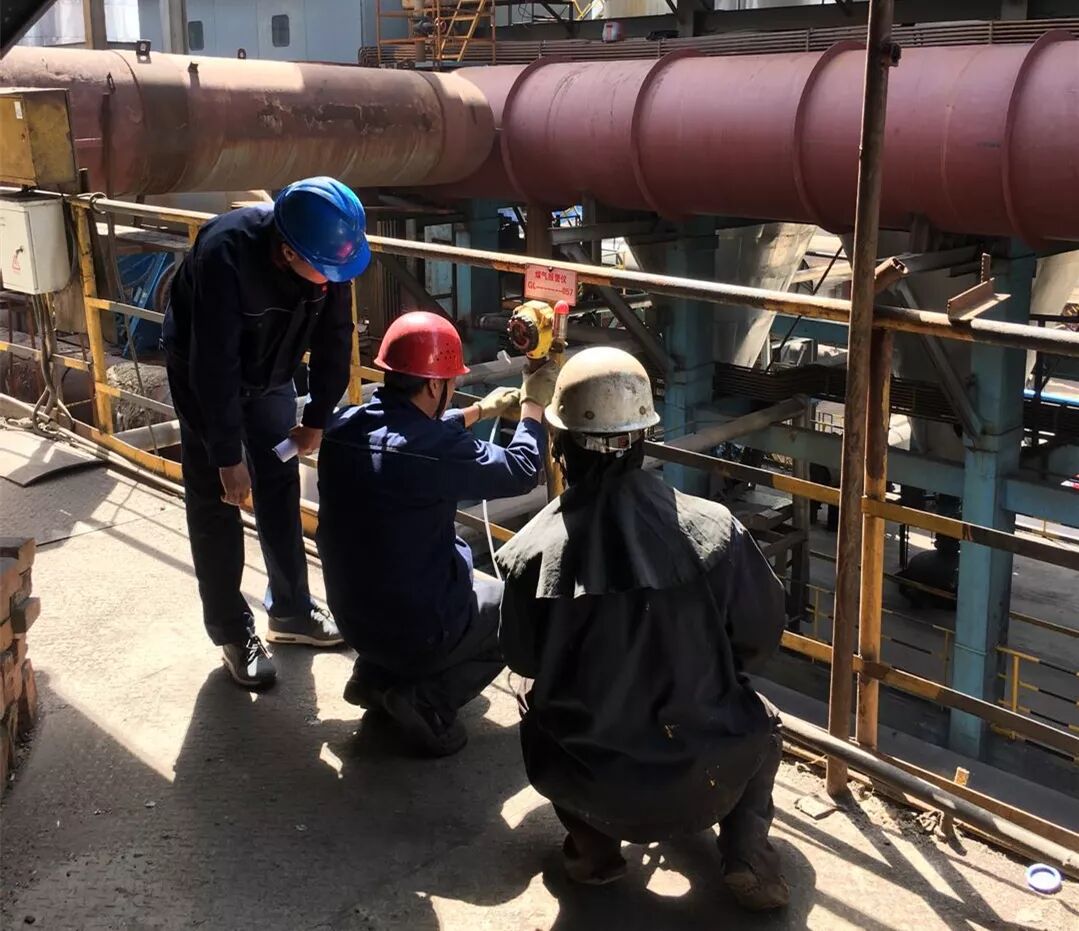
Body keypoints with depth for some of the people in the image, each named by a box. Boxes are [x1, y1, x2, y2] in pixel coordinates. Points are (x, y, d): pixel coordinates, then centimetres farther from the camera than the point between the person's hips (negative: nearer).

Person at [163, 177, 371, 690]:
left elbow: (334, 337, -9)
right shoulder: (225, 253, -38)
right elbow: (214, 364, -34)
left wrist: (318, 417, -6)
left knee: (280, 488, 10)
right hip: (203, 373, -5)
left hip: (267, 374, 5)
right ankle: (232, 632, 10)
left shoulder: (328, 250, -22)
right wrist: (228, 455, -28)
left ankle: (290, 609, 25)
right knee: (215, 501, -2)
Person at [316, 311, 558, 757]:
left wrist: (479, 412, 27)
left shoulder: (343, 427, -6)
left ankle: (377, 675, 18)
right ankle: (425, 701, 0)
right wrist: (533, 406, 9)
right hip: (419, 629, -7)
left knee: (457, 564, 32)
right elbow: (522, 471, -8)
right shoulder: (437, 452, -26)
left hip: (351, 614, 7)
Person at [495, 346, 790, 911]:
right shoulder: (713, 530, -16)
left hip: (586, 790, 0)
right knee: (760, 721, 33)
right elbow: (760, 638, 0)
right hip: (703, 786, 0)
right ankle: (746, 852, 13)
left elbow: (523, 662, 1)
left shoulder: (530, 554, -17)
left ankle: (590, 844, 19)